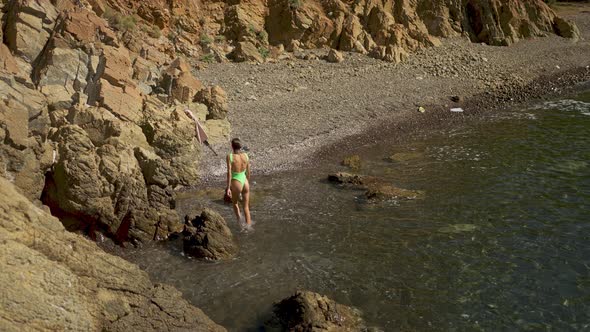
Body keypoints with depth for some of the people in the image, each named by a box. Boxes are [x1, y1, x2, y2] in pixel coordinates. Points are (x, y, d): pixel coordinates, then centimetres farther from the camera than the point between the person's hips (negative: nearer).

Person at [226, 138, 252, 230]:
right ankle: (248, 225, 9)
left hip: (236, 183, -4)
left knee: (234, 203, 27)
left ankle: (239, 220, 18)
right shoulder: (245, 155, -2)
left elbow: (229, 173, -18)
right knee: (246, 206, 15)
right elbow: (248, 172, 6)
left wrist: (228, 188, -15)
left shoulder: (230, 156, -15)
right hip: (245, 182, 4)